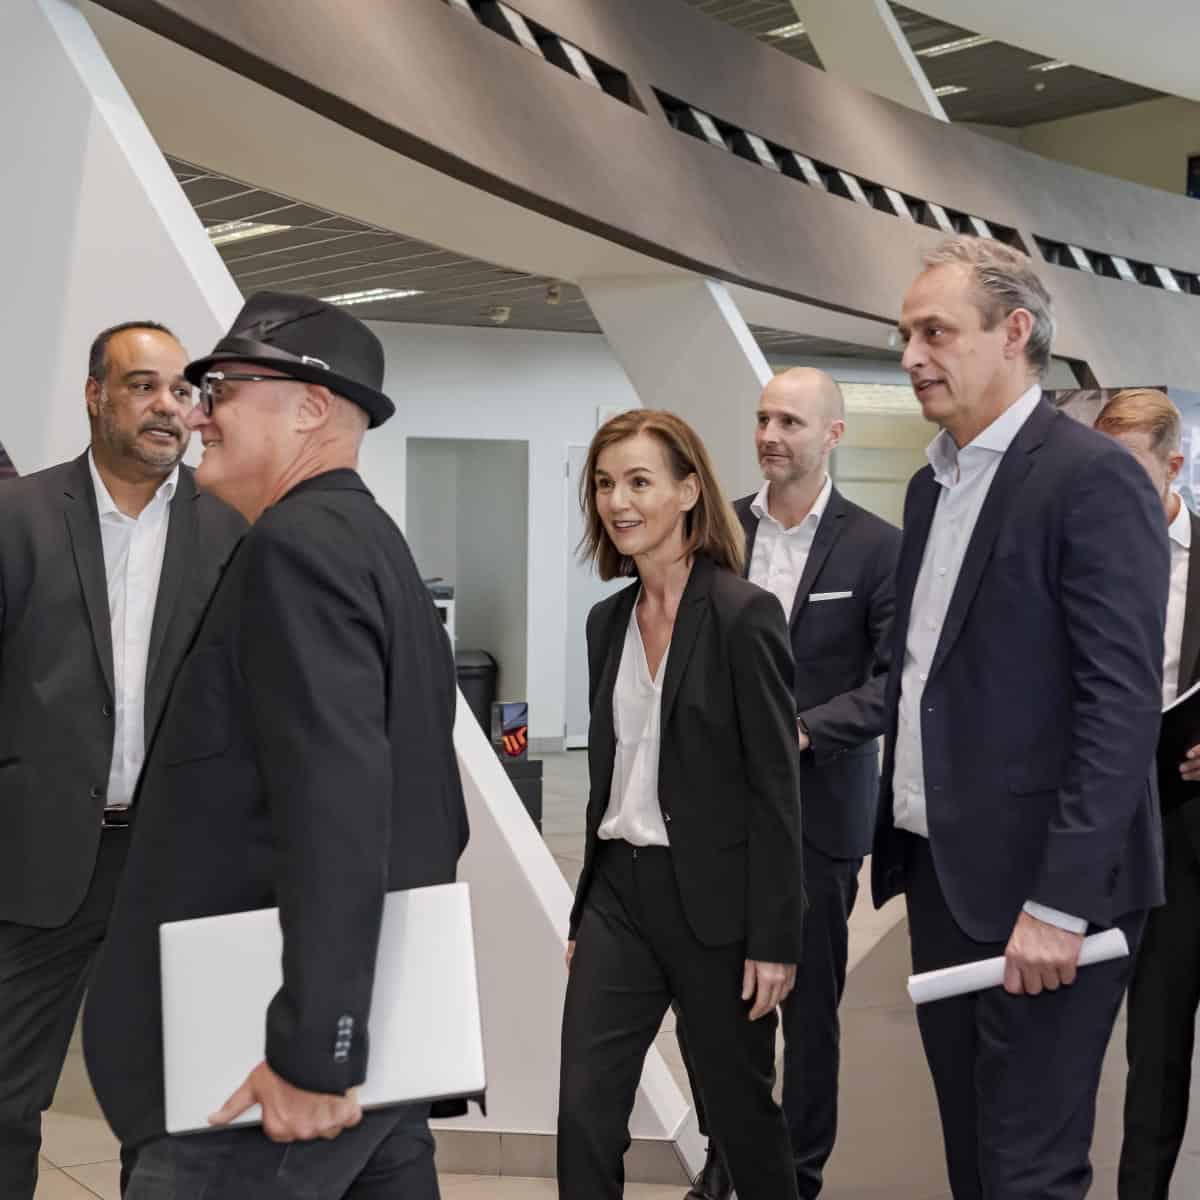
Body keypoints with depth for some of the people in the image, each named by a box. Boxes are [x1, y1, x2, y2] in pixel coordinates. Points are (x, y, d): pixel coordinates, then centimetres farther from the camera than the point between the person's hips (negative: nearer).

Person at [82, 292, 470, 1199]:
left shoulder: (298, 543, -15)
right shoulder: (377, 544, 14)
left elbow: (337, 803, -26)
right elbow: (430, 812, 19)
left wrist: (312, 1053, -25)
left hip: (284, 1076, -9)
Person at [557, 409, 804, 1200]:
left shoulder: (744, 613, -12)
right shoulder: (608, 620, 8)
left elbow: (777, 788, -13)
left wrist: (775, 937, -14)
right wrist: (586, 912, 15)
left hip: (713, 897, -6)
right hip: (619, 892, 6)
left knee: (740, 1106, 11)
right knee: (584, 1111, 3)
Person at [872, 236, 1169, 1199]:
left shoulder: (1093, 479, -13)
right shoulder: (933, 484, 13)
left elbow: (1123, 704, -18)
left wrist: (1061, 902, -21)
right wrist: (897, 841, 11)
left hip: (1037, 887, -8)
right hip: (940, 871, 8)